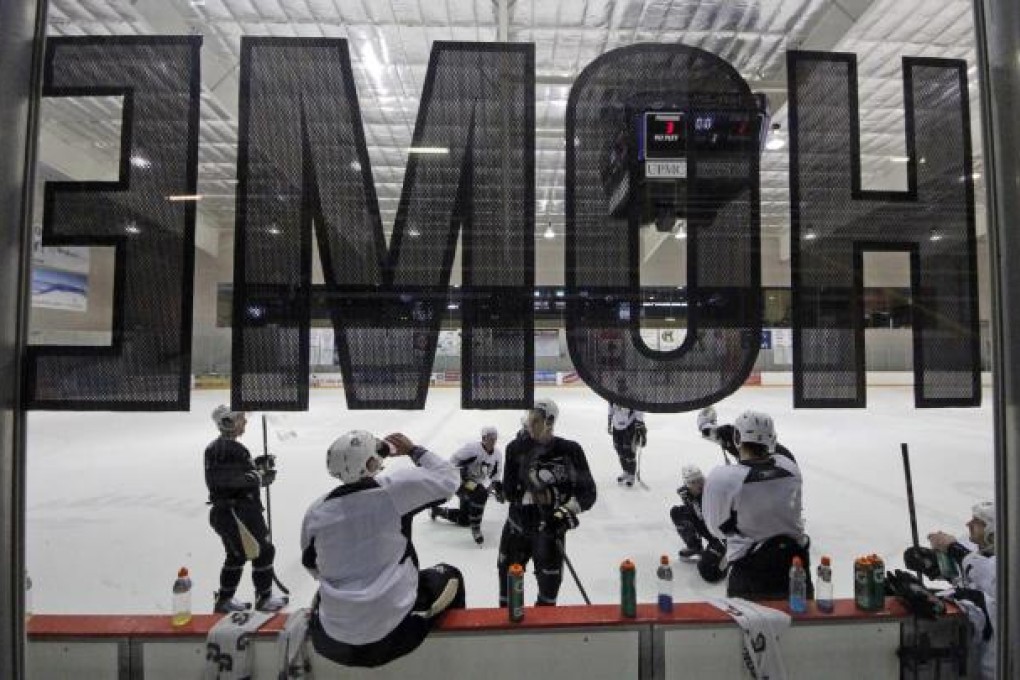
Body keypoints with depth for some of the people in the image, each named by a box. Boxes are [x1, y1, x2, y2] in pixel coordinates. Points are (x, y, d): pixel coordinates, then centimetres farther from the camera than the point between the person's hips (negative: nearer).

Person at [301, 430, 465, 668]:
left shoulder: (316, 511, -4)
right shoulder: (396, 487, -18)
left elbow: (312, 566, 11)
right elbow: (448, 478, -6)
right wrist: (414, 450, 5)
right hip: (393, 629, -3)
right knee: (450, 577, 22)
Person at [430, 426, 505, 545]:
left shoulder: (498, 454, -3)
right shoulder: (472, 448, -23)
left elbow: (495, 475, 10)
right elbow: (453, 460, -19)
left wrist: (499, 489, -1)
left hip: (476, 484, 7)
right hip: (460, 481, -7)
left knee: (464, 520, 12)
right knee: (480, 494, -35)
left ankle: (438, 510, 35)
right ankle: (475, 527, -18)